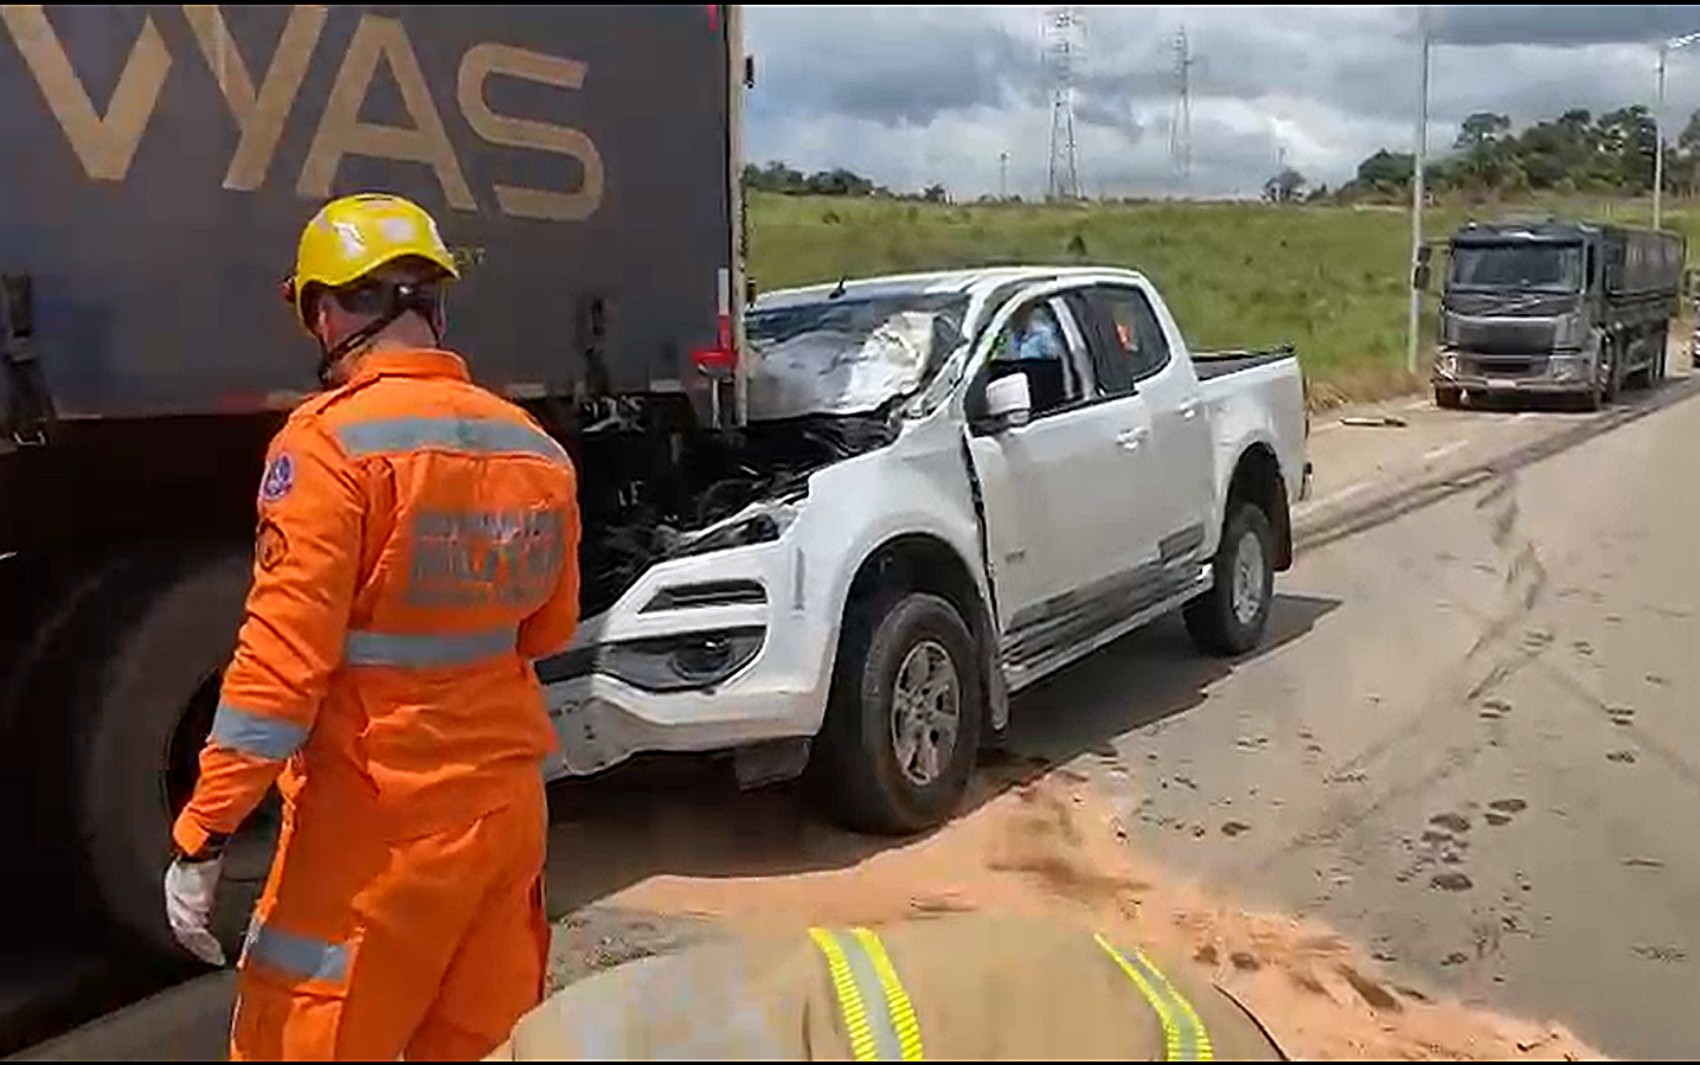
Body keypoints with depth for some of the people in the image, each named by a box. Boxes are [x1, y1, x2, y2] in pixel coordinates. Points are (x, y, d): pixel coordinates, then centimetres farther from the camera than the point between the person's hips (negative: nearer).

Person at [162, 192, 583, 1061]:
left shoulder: (332, 438, -15)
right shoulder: (534, 447, 4)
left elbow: (283, 654, -18)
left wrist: (203, 833, -12)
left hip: (379, 815, -6)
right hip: (506, 797, 6)